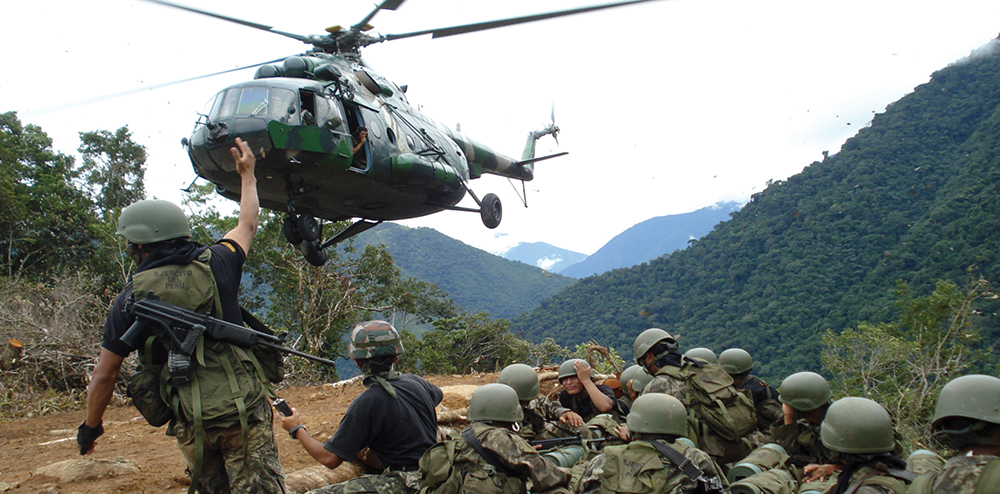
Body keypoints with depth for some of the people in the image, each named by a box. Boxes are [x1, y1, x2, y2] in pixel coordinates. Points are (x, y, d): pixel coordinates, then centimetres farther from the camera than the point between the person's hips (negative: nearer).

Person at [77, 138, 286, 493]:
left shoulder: (131, 298, -1)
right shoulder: (214, 266, 0)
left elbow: (104, 376, 3)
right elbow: (247, 224, 21)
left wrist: (90, 427, 20)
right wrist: (247, 174, 36)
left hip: (190, 424, 1)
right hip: (243, 410, -1)